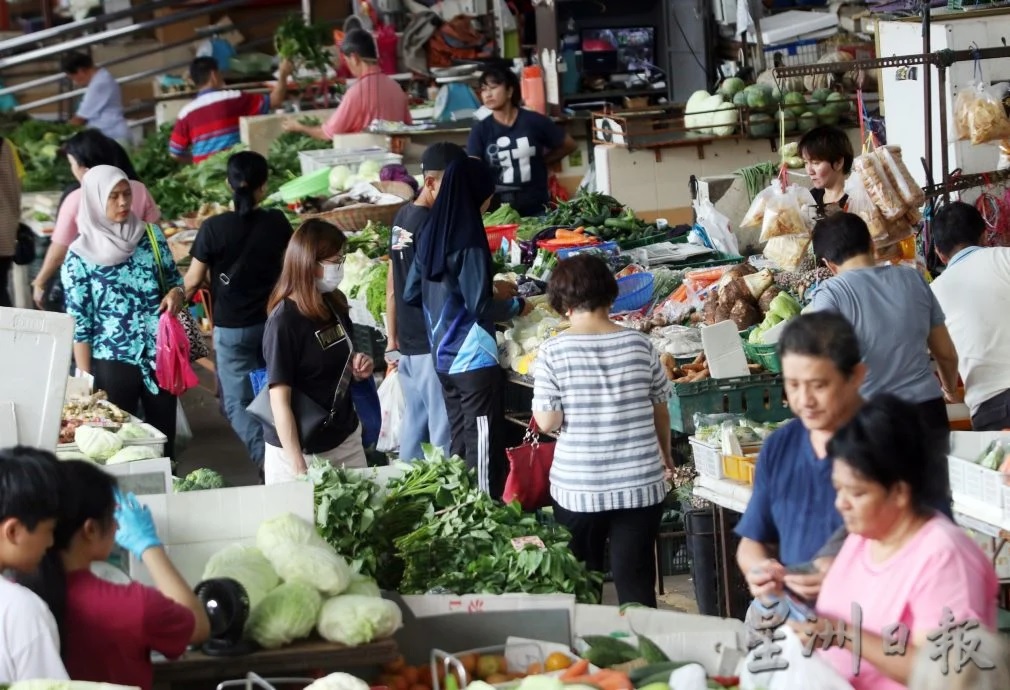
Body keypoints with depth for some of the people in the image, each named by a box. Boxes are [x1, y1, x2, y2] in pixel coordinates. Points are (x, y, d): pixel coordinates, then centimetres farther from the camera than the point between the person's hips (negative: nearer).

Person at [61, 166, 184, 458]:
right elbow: (79, 324, -5)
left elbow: (174, 279, 16)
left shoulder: (151, 236, 2)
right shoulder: (80, 255, -7)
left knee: (164, 435, 9)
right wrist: (86, 380, -6)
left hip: (160, 356, 3)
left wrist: (175, 294, -9)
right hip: (112, 363, -3)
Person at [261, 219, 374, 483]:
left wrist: (357, 369, -2)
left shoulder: (335, 305, 1)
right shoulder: (284, 321, -19)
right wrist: (299, 469, -22)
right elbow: (280, 401, -19)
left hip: (347, 439, 7)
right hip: (301, 451, -7)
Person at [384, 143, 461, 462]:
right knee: (443, 431, -4)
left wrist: (393, 340, 21)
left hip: (407, 345, 9)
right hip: (433, 346, -9)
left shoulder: (402, 218, 11)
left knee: (413, 425, 15)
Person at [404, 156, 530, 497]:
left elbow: (411, 293, 13)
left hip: (443, 357, 8)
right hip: (473, 359, -8)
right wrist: (517, 305, -2)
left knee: (459, 443, 16)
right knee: (483, 445, -3)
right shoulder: (467, 241, -18)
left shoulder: (430, 233, 5)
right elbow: (480, 307, -18)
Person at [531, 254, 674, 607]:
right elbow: (660, 408, 8)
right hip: (640, 484, 1)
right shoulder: (639, 345, -3)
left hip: (578, 488, -1)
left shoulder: (553, 352, -9)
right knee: (637, 582, 5)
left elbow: (547, 421, -10)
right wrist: (666, 455, 25)